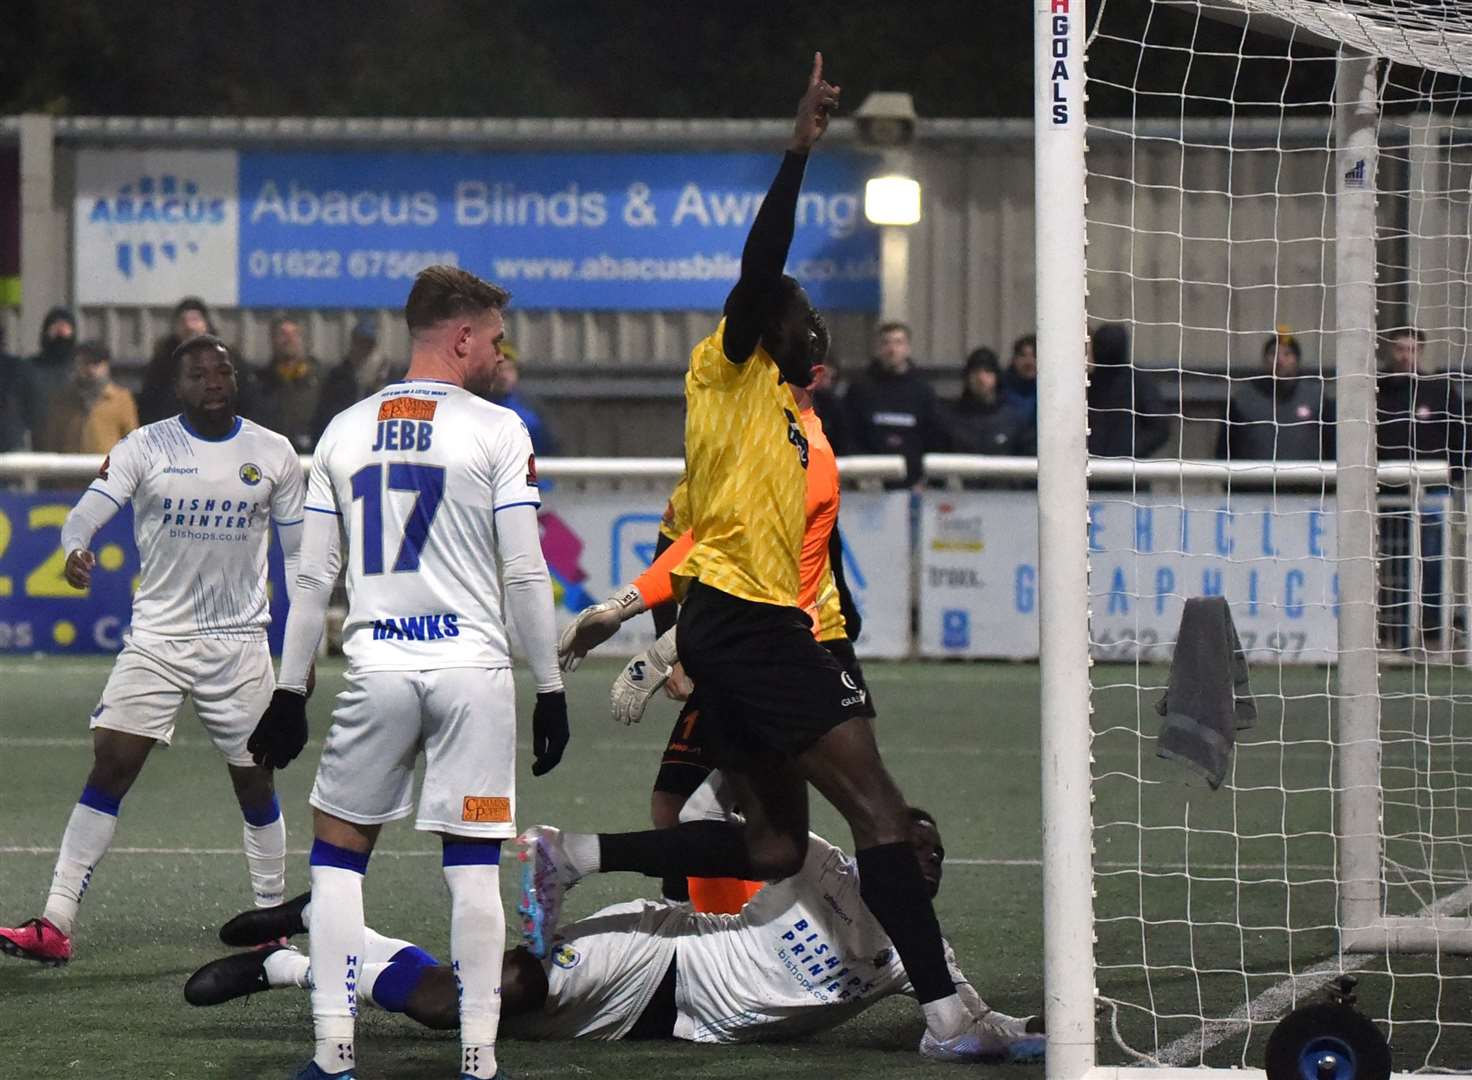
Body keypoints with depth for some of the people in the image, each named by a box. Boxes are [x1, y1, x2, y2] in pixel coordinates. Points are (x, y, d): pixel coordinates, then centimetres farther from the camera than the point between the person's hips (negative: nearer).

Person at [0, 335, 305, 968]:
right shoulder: (145, 449, -3)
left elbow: (300, 553, 10)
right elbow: (87, 513, -12)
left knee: (256, 786, 6)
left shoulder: (273, 454, 3)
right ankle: (55, 926, -11)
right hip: (157, 638, -1)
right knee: (108, 768, -10)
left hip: (241, 643, 1)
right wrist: (75, 551, -37)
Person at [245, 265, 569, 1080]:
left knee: (338, 850, 12)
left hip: (377, 672, 3)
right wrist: (550, 690, 2)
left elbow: (313, 577, 9)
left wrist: (289, 694, 14)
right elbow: (524, 576, -6)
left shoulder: (345, 431, 8)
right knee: (472, 863, 2)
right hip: (472, 668, -2)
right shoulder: (496, 431, -3)